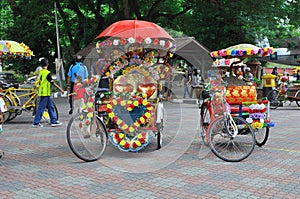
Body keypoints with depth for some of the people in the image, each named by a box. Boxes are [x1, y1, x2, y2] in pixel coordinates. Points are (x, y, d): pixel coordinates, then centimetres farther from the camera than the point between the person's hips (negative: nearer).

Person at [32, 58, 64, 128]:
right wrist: (60, 89, -11)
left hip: (42, 92, 9)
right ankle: (36, 123, 2)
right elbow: (52, 83, -16)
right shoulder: (47, 73, -16)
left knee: (51, 107, 13)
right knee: (41, 108, -3)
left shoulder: (41, 72, 10)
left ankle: (54, 121, 17)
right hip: (45, 93, -9)